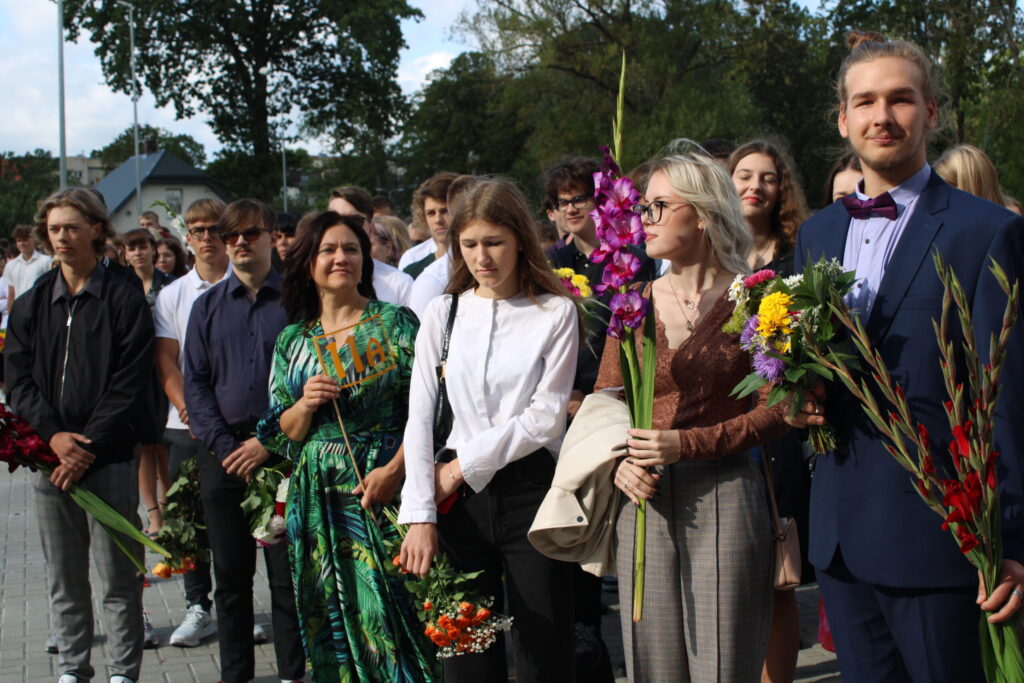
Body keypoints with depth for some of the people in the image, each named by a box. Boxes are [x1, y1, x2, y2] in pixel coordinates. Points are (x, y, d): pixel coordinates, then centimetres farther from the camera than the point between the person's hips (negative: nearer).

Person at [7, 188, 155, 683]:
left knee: (118, 578, 1)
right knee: (63, 578, 10)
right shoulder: (30, 306, 12)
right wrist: (54, 435, -10)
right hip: (50, 457, 4)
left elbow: (129, 386, -6)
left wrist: (89, 447, -14)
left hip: (109, 460, -3)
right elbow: (18, 381, 5)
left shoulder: (125, 301, 0)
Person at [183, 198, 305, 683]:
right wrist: (224, 445, -6)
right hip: (223, 453, 3)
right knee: (230, 573, 9)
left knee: (287, 573, 1)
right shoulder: (207, 307, 11)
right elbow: (195, 382, 7)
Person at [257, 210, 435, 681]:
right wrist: (306, 404, -9)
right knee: (329, 618, 8)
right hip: (316, 496, 4)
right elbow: (280, 434, 12)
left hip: (379, 488, -4)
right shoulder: (292, 340, 11)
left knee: (385, 614, -8)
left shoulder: (395, 323, -1)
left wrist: (394, 470, -18)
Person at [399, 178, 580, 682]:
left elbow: (546, 418, -6)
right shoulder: (443, 313, 8)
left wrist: (464, 464, -6)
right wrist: (419, 516, -6)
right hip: (460, 495, 3)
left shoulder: (556, 312, 0)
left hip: (531, 489, -2)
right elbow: (420, 419, 3)